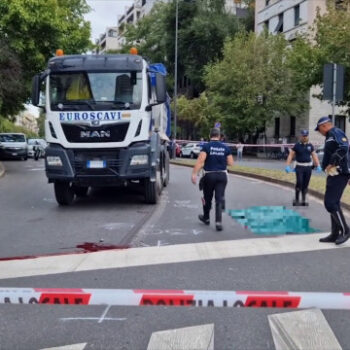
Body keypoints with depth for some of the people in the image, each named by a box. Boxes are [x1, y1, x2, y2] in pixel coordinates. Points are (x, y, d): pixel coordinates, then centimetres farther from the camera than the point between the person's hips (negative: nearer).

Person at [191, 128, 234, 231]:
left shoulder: (206, 146, -7)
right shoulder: (225, 147, 2)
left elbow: (200, 161, -19)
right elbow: (231, 163, 3)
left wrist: (194, 174, -22)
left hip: (209, 175, -1)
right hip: (222, 175, 2)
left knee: (207, 198, 15)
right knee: (219, 199, 1)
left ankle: (206, 218, 33)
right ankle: (218, 221, -10)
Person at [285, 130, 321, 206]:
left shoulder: (310, 145, 9)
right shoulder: (297, 145, -1)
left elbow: (314, 156, 13)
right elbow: (290, 155, -2)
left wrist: (318, 166, 6)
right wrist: (287, 166, -11)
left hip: (308, 167, 3)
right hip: (299, 167, -3)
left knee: (305, 184, 7)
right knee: (299, 182, -14)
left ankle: (303, 200, 16)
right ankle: (296, 199, -3)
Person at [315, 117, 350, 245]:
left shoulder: (336, 132, -8)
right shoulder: (330, 137, 22)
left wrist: (332, 163, -20)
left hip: (339, 174, -10)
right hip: (334, 174, 10)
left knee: (330, 203, -12)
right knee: (333, 203, 12)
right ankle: (335, 234, 17)